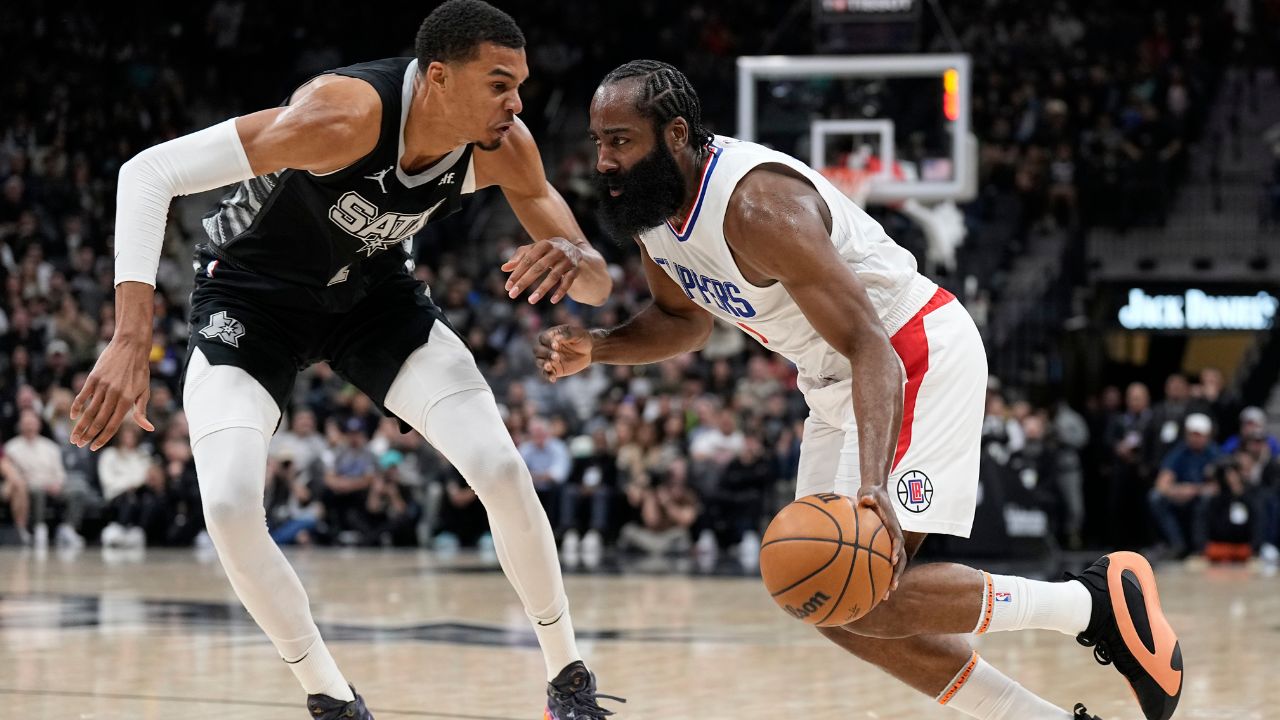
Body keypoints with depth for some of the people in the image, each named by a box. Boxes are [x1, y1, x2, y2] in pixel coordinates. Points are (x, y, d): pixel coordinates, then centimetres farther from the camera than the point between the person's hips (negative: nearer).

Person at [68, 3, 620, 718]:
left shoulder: (505, 148, -21)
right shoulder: (347, 114, -38)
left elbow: (599, 284, -11)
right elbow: (150, 172, -39)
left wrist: (572, 259, -38)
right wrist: (132, 340, -48)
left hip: (374, 293, 4)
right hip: (253, 293, -4)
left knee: (501, 468, -13)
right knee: (230, 505, -23)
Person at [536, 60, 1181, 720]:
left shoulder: (756, 206, -30)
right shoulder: (645, 203, -3)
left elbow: (870, 347, -34)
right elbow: (684, 319, 16)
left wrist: (873, 485, -48)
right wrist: (595, 348, -4)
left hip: (919, 359, -10)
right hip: (833, 382, 10)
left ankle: (1096, 602, -5)